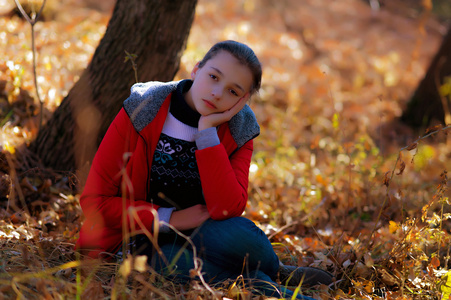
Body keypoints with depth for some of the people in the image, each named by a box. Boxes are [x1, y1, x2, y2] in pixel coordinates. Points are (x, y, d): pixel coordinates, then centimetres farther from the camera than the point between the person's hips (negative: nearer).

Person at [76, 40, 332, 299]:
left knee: (236, 234, -34)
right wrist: (171, 218, -15)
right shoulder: (140, 114, -9)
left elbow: (227, 210, -21)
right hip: (150, 242, -1)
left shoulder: (237, 133, -2)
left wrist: (207, 131, -22)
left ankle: (275, 272, -2)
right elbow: (94, 201, -9)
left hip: (204, 235, 2)